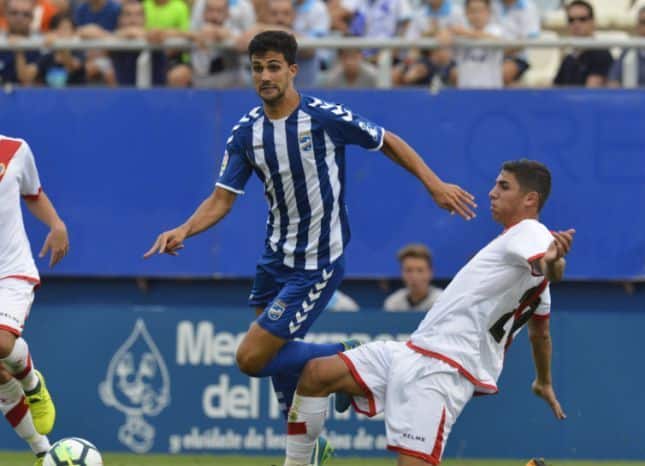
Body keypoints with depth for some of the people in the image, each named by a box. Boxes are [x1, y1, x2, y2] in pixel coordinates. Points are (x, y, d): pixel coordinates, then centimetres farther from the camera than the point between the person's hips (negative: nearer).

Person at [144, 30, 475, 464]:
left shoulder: (325, 117, -18)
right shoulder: (246, 132, -2)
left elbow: (388, 142, -3)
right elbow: (222, 199, -2)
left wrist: (435, 184, -8)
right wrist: (184, 230, -19)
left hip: (316, 265, -6)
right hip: (276, 259, 6)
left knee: (252, 359, -11)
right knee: (278, 361, 15)